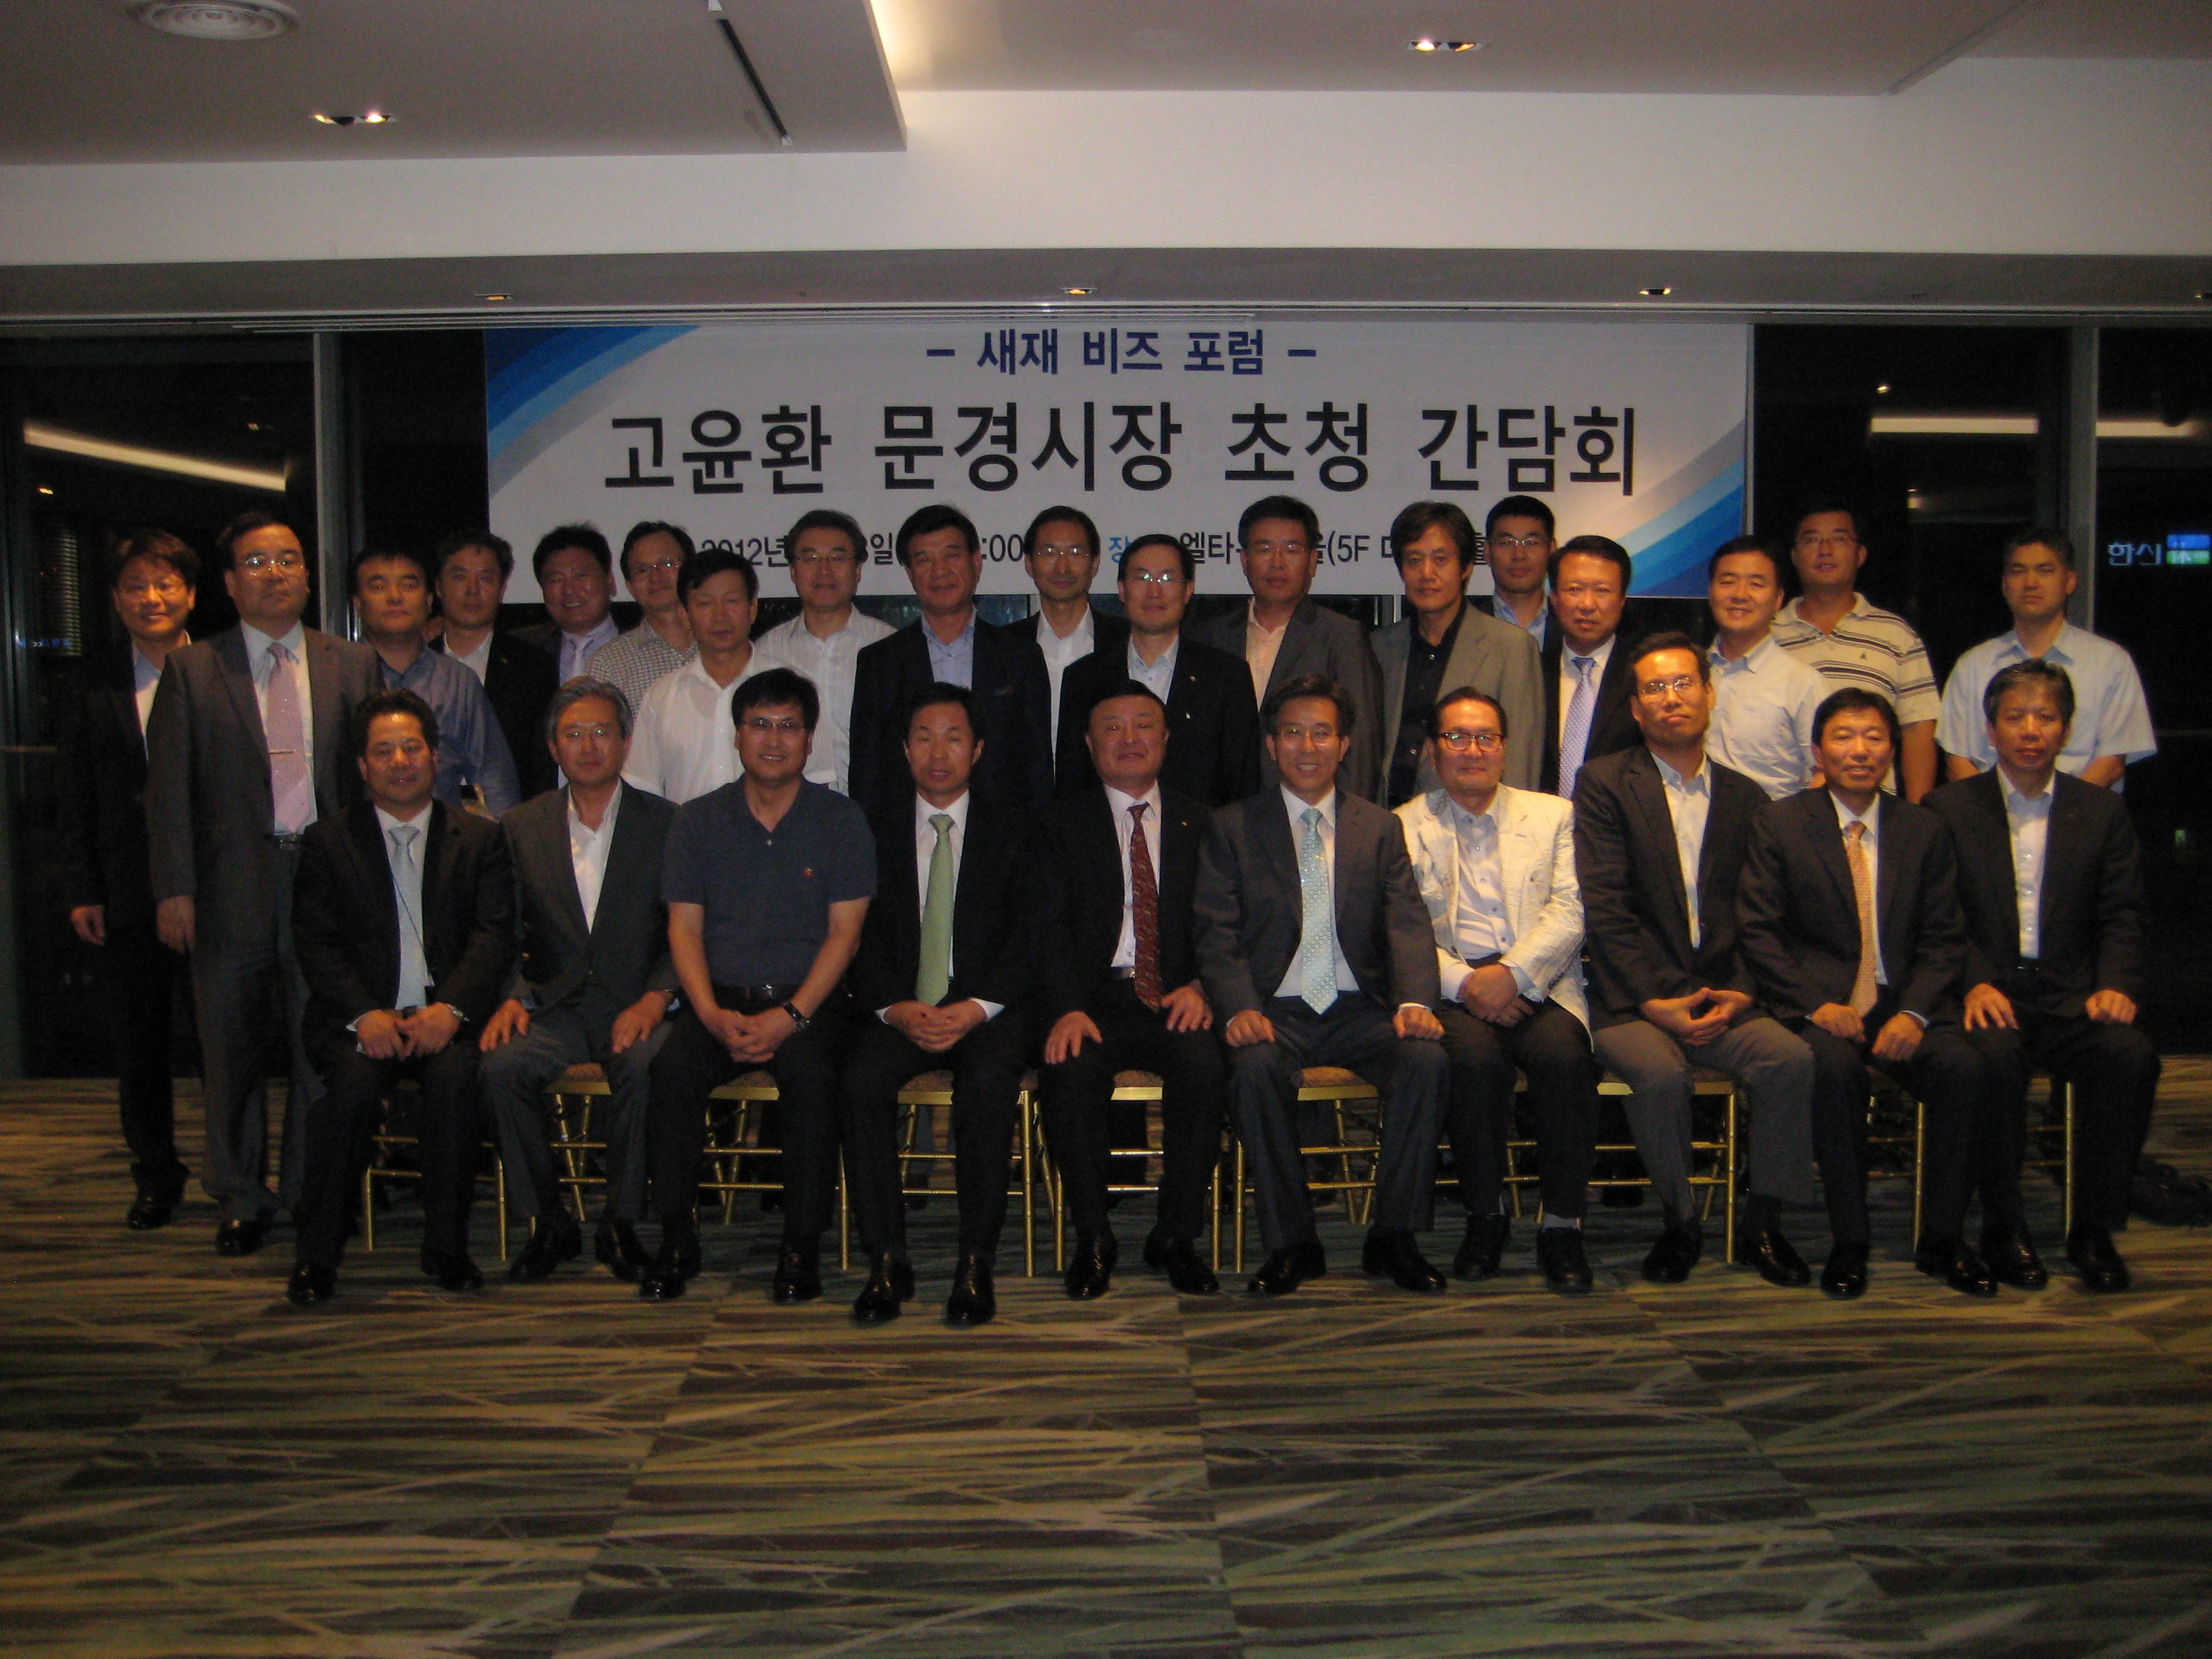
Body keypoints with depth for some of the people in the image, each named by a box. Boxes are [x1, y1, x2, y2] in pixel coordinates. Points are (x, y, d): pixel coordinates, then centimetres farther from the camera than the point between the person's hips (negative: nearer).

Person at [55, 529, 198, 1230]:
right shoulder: (91, 687, 7)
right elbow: (73, 799, 7)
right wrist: (81, 891, 1)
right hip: (127, 897, 3)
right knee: (137, 1045, 11)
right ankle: (156, 1177, 26)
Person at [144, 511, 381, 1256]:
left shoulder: (353, 665, 8)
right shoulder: (191, 670, 4)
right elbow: (168, 788, 1)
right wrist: (174, 889, -6)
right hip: (233, 885, 0)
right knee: (232, 1049, 9)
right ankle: (242, 1200, 24)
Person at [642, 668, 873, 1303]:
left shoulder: (841, 820, 5)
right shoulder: (698, 820, 11)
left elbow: (844, 931, -1)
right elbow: (685, 928, 6)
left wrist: (790, 1016, -14)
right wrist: (715, 1017, -11)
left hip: (808, 1000, -2)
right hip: (720, 998, 2)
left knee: (809, 1072, -32)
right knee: (672, 1067, -28)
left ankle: (802, 1245, -20)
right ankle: (677, 1239, -14)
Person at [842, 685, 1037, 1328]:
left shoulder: (1014, 827, 9)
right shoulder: (878, 829, 13)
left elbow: (1028, 936, 1)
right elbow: (864, 937, 6)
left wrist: (977, 1008, -15)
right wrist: (895, 1008, -13)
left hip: (988, 1005, -1)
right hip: (900, 1007, 2)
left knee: (988, 1083, -33)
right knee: (862, 1080, -28)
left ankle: (976, 1262, -23)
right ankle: (886, 1261, -19)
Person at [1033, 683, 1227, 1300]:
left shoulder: (1197, 820, 16)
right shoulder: (1063, 821, 11)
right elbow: (1051, 925, 0)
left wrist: (1199, 985, -10)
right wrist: (1067, 1007, -17)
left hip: (1176, 999, 1)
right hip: (1095, 999, -1)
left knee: (1204, 1065, -29)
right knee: (1070, 1070, -31)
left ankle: (1177, 1236, -13)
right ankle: (1093, 1237, -13)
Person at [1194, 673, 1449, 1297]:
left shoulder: (1381, 828, 15)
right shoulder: (1231, 828, 9)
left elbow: (1408, 925, 2)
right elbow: (1217, 934, -1)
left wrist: (1415, 1001, -19)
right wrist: (1239, 1008, -21)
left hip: (1359, 1009, 2)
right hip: (1276, 1011, -1)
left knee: (1428, 1059, -28)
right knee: (1256, 1069, -34)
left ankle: (1394, 1238, -13)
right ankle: (1291, 1244, -18)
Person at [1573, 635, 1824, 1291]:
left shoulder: (1744, 796, 16)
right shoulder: (1605, 783, 4)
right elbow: (1605, 911, -5)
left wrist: (1741, 993, -6)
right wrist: (1654, 1001, -14)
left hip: (1723, 998, 3)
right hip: (1633, 1000, -3)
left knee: (1793, 1058, -25)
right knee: (1660, 1072, -32)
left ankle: (1763, 1221, -6)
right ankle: (1678, 1222, -8)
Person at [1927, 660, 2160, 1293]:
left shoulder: (2104, 812, 14)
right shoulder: (1947, 808, 7)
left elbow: (2121, 919, 9)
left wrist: (2116, 985, -11)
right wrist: (1974, 983, -18)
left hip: (2069, 996, 2)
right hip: (1987, 994, -2)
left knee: (2131, 1054, -29)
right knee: (1995, 1055, -34)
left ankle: (2094, 1229, -13)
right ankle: (2003, 1227, -17)